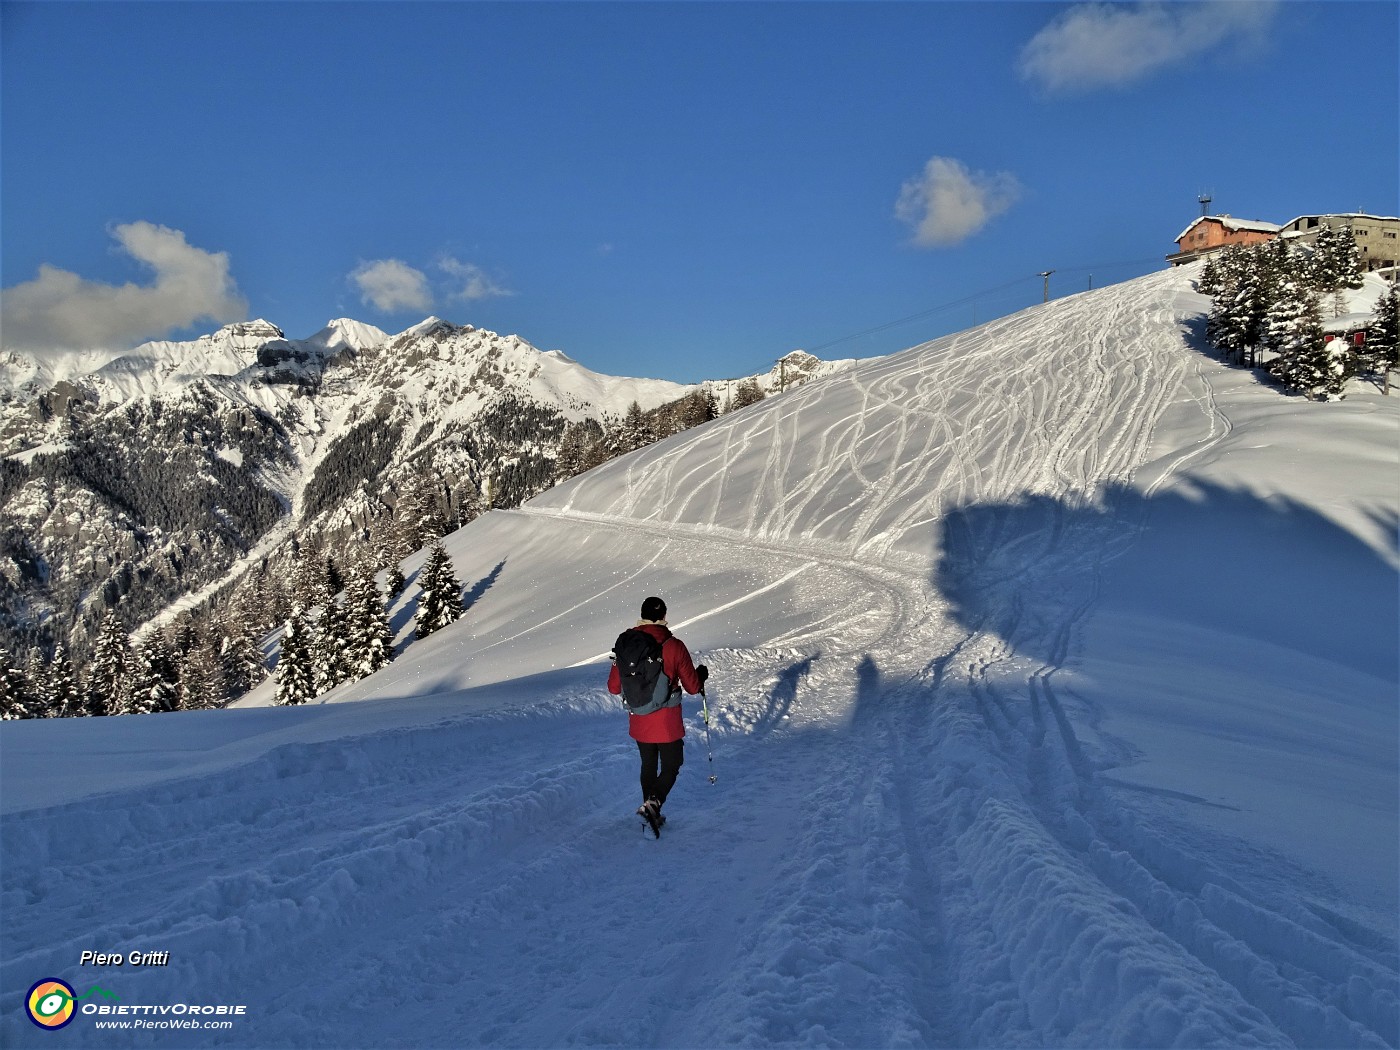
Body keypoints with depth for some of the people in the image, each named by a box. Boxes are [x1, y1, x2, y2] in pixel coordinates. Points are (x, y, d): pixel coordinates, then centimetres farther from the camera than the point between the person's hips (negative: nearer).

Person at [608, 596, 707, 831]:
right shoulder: (674, 646, -15)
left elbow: (614, 688, 0)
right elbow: (692, 687, -8)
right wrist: (702, 675, 14)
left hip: (638, 721, 3)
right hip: (667, 723, -3)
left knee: (648, 766, 22)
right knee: (671, 766, 12)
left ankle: (652, 815, 30)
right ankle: (652, 803, -11)